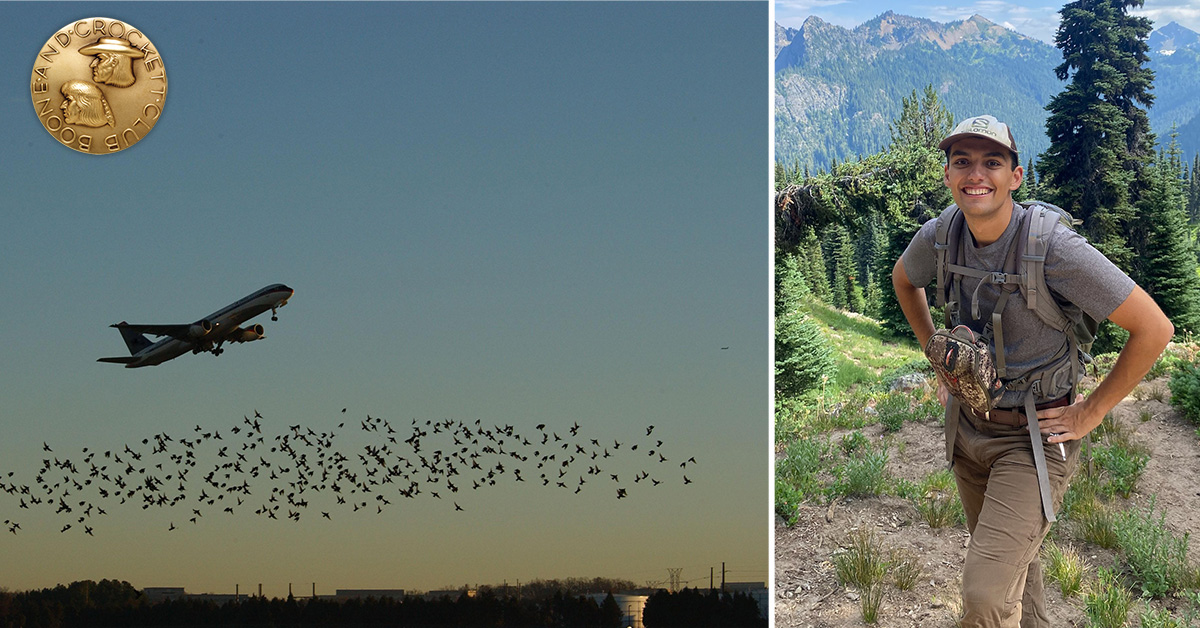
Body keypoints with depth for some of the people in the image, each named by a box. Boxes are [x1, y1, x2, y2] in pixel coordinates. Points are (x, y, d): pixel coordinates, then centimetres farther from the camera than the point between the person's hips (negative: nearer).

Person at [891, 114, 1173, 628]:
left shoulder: (1053, 247, -25)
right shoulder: (939, 237, -7)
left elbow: (1154, 329, -21)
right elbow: (903, 280, 19)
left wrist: (1092, 412, -13)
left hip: (1034, 436, -6)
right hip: (967, 425, 6)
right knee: (1012, 561, 23)